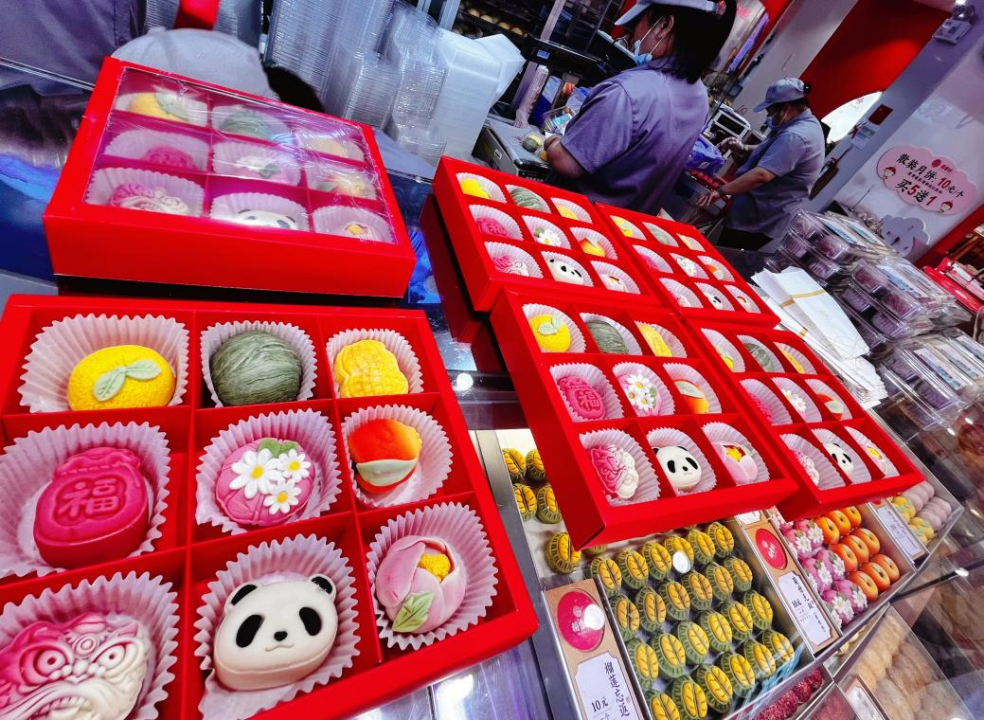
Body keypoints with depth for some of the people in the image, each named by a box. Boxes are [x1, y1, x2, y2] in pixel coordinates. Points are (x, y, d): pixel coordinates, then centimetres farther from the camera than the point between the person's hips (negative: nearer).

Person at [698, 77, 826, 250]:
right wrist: (744, 149, 8)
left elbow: (762, 175, -33)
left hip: (758, 220, -11)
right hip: (767, 217, 11)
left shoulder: (795, 136, -26)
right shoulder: (807, 124, 12)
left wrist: (721, 191, -28)